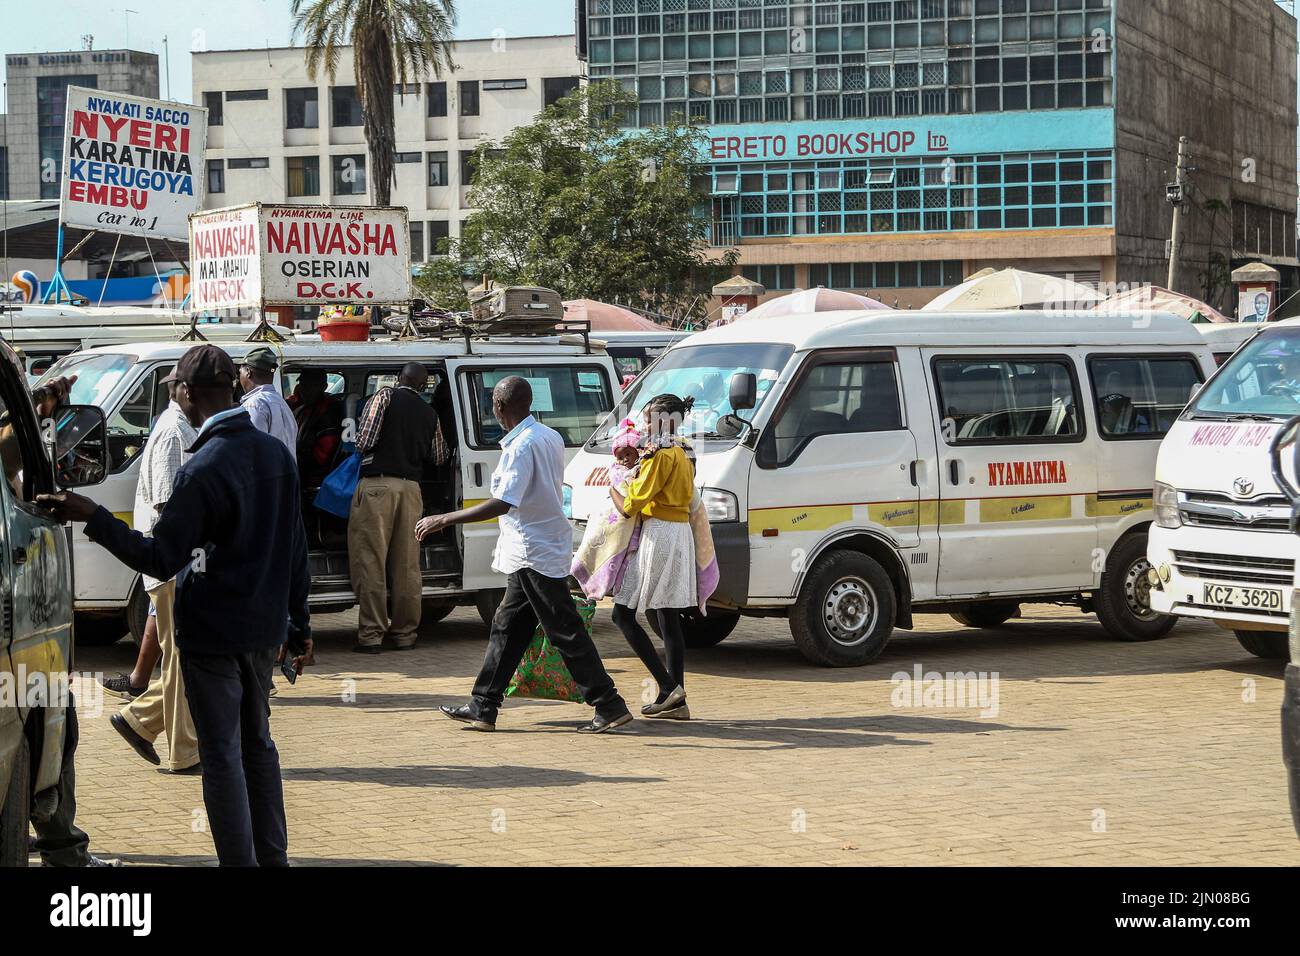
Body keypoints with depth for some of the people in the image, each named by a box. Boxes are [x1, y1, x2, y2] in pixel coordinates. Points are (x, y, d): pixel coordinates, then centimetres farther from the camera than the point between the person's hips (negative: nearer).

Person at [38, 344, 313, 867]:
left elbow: (162, 559, -20)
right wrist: (298, 625, 15)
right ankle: (272, 856, 24)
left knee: (222, 755, 0)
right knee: (257, 743, 18)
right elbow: (295, 549, 8)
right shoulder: (276, 453, 3)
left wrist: (92, 518, -19)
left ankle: (239, 860, 3)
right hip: (264, 628, 7)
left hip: (212, 633, -7)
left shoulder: (203, 469, -20)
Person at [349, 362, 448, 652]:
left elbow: (364, 440, -8)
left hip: (377, 485, -4)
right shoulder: (429, 414, 13)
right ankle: (404, 633, 12)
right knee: (406, 564, 9)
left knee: (370, 562, -3)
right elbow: (439, 457, 22)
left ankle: (371, 635, -6)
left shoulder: (385, 397, -1)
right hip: (411, 488, 4)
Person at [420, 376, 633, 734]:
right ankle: (483, 707, 15)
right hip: (535, 552, 10)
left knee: (565, 632, -6)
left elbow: (502, 504, -29)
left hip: (535, 555, -10)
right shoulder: (550, 437, 9)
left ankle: (609, 705, -3)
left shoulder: (521, 447, -20)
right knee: (506, 627, 12)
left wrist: (442, 520, -28)